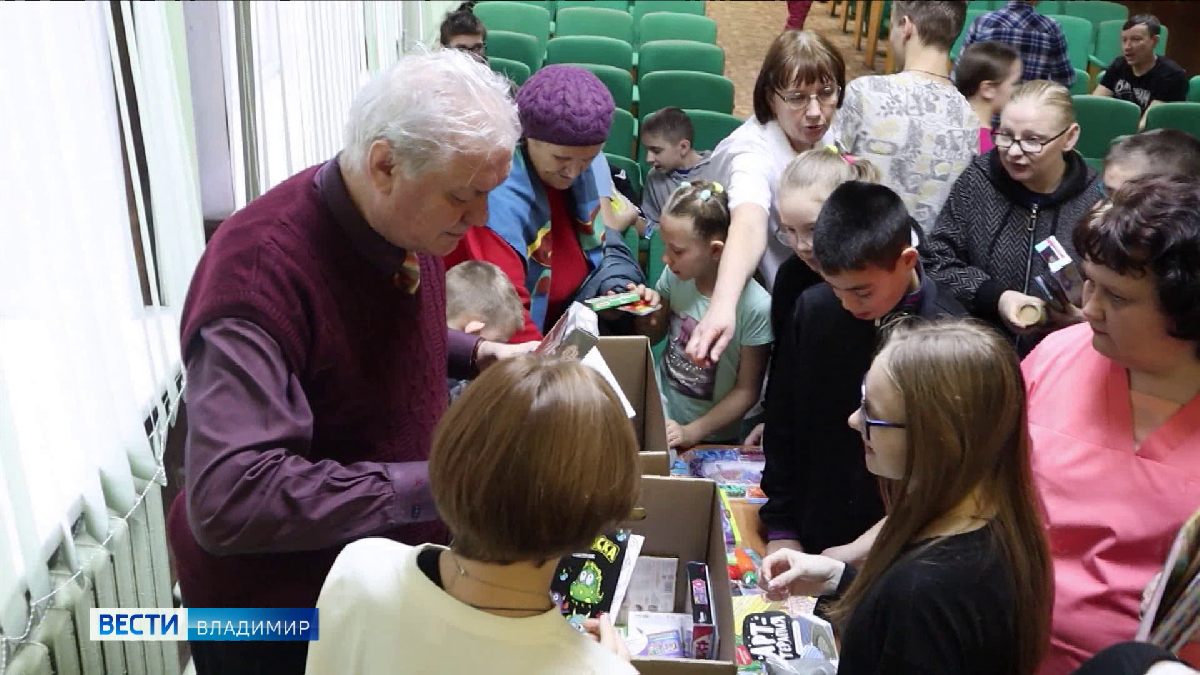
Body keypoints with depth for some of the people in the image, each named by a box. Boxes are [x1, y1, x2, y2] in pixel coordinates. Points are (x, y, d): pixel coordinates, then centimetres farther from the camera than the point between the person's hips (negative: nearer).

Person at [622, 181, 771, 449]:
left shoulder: (756, 306, -20)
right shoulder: (675, 275, -9)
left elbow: (746, 391, -10)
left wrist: (691, 433, -14)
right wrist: (646, 313, -11)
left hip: (711, 437, -2)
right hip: (659, 420, 3)